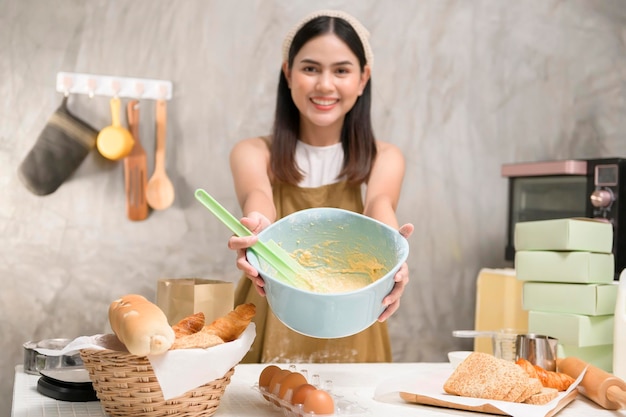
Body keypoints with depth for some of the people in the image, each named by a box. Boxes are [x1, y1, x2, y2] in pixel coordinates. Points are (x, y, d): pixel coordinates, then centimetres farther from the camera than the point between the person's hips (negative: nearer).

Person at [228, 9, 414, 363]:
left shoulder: (384, 158, 4)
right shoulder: (253, 153, 2)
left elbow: (379, 203, -16)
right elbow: (257, 197, -18)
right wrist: (258, 231, -40)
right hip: (269, 332, 0)